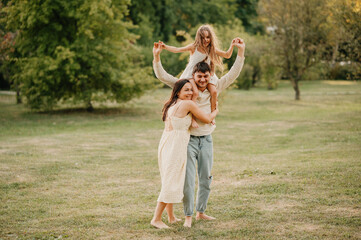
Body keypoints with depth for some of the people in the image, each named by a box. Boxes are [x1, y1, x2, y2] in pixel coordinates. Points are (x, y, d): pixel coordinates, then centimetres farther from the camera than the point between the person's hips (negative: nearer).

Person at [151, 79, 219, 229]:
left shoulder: (171, 105, 16)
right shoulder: (188, 104, -10)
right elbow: (207, 119, -2)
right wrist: (216, 111, 17)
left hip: (166, 143, 9)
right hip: (175, 146, -9)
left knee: (169, 181, 17)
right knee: (171, 183, -6)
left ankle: (171, 217, 28)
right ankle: (156, 219, -5)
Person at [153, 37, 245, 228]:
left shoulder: (214, 89, 4)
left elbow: (233, 74, 5)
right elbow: (163, 76, -5)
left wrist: (240, 51, -2)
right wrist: (156, 57, -17)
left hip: (206, 140, 4)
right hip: (188, 139, -3)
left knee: (206, 179, 11)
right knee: (188, 179, -4)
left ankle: (200, 211, 26)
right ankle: (188, 216, 6)